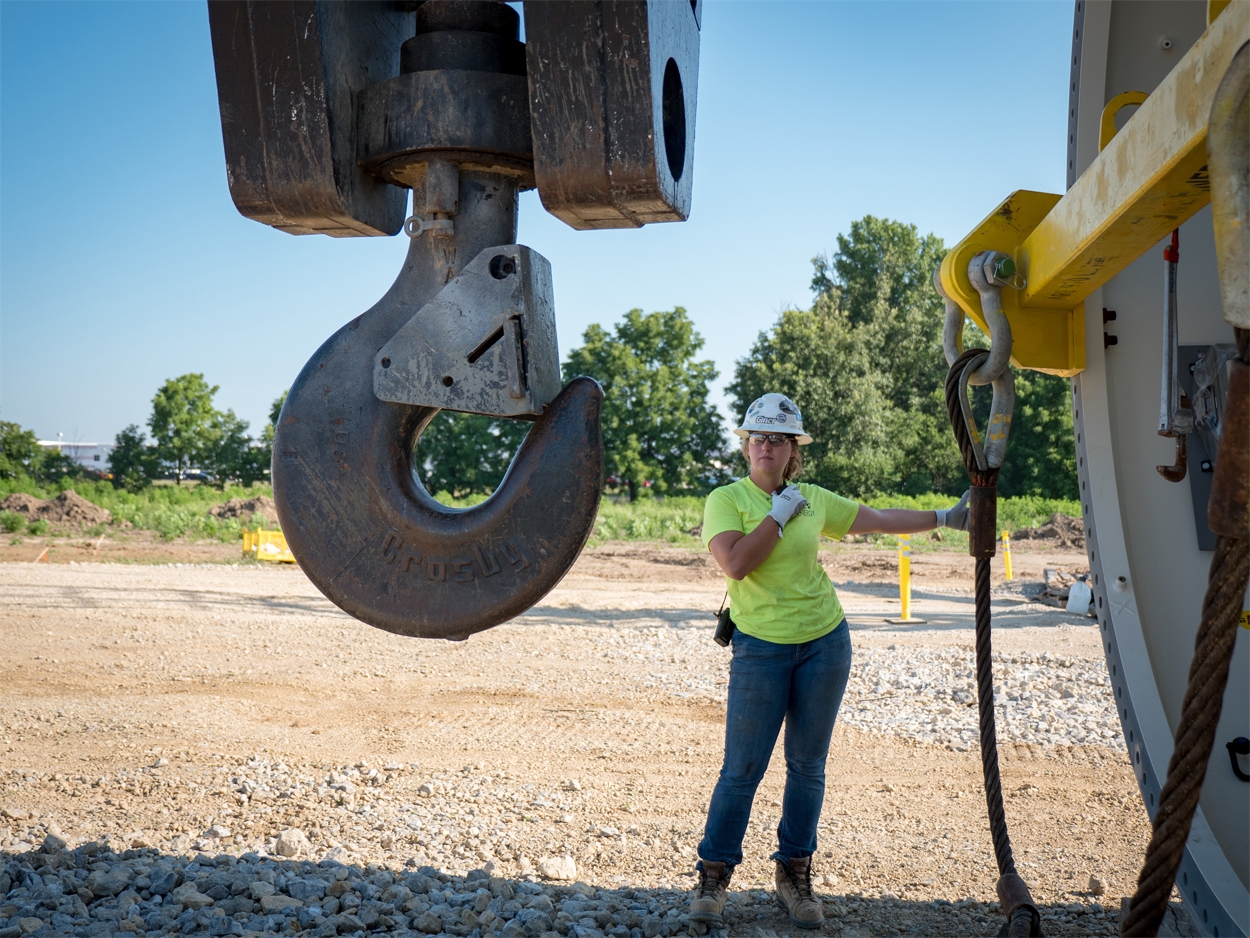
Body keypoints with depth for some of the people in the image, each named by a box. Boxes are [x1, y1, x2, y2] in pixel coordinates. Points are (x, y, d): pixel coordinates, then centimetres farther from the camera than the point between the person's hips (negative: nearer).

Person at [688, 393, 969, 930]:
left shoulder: (814, 500, 8)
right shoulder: (726, 499, -4)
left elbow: (878, 520, 21)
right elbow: (734, 563, -20)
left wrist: (944, 518, 23)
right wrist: (779, 514, -14)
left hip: (825, 643, 4)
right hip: (760, 648, -4)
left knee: (808, 765, 8)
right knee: (743, 767, -5)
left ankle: (794, 876, 19)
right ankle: (713, 877, 8)